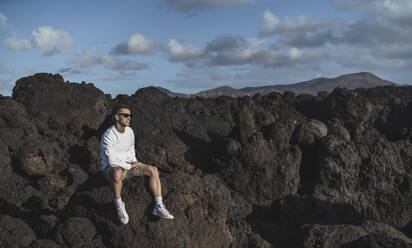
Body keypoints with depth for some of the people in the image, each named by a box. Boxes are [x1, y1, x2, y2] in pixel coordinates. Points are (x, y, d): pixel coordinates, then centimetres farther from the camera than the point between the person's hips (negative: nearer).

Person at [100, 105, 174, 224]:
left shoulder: (129, 131, 3)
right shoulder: (108, 136, -21)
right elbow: (111, 160, -23)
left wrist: (134, 162, 2)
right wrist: (129, 166, -16)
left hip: (127, 164, 7)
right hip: (110, 168, -7)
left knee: (153, 170, -11)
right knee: (117, 172, -44)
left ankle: (158, 207, -12)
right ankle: (119, 205, -21)